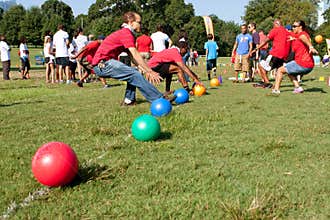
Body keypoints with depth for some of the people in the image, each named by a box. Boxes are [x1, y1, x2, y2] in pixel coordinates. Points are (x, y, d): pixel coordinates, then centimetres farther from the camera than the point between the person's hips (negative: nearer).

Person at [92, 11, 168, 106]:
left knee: (134, 72, 16)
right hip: (102, 64, -11)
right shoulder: (126, 33, -11)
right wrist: (150, 72, -17)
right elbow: (136, 55, -17)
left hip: (105, 63, 11)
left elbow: (134, 57, 14)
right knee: (135, 75, -19)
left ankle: (129, 100, 8)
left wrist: (147, 70, 5)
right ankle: (160, 99, -20)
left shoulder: (125, 33, 20)